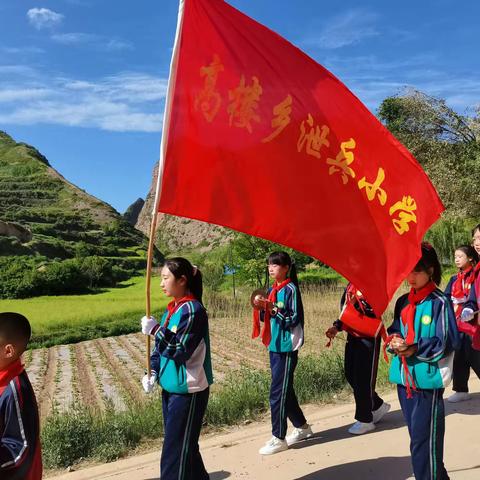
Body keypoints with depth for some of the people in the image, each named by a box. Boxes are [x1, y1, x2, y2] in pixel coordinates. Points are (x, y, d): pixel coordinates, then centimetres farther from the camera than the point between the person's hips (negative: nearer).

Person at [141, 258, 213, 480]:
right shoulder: (172, 309, 8)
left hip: (188, 391, -9)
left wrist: (155, 330, -23)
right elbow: (161, 346, 14)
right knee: (185, 446, 21)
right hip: (171, 387, 9)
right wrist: (153, 372, 2)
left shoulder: (192, 310, -18)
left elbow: (180, 351, -22)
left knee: (176, 453, 0)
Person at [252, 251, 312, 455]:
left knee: (278, 392, -4)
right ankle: (302, 427, 33)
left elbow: (294, 319, -16)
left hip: (287, 347, -8)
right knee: (285, 390, 16)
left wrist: (273, 308, -23)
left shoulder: (291, 289, -12)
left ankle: (278, 438, 9)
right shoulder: (272, 290, 11)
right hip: (274, 346, 8)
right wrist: (262, 307, -4)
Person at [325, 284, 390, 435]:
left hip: (368, 338, -8)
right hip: (353, 335, 8)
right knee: (351, 376, 14)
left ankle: (365, 419, 15)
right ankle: (378, 406, 33)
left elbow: (375, 311, -21)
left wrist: (358, 300, -28)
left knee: (364, 379, 0)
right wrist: (337, 326, 5)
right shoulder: (351, 285, 10)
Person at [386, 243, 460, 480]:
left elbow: (449, 342, -13)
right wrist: (394, 340, -6)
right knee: (417, 436, 17)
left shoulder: (440, 302, -10)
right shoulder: (403, 302, 9)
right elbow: (394, 330, 16)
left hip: (428, 379, -7)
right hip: (404, 377, 7)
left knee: (425, 441, -2)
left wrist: (415, 349, -21)